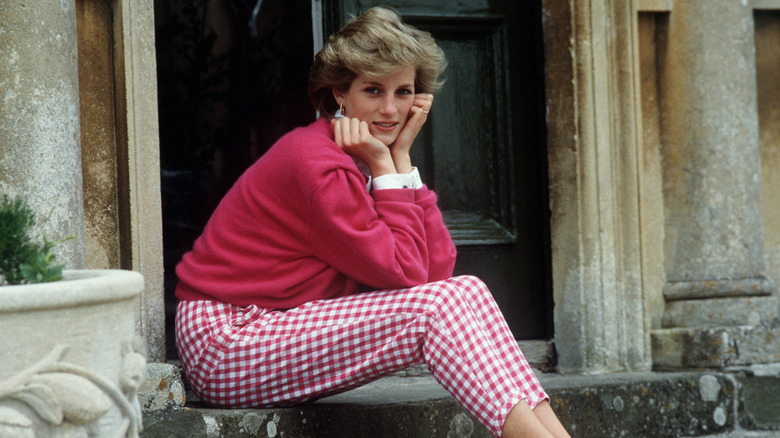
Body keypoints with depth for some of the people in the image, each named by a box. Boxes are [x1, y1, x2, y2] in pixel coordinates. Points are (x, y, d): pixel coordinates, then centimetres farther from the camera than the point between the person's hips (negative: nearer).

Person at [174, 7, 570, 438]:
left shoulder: (368, 158, 9)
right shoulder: (314, 160, -19)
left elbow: (438, 270, -5)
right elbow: (405, 274, -18)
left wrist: (401, 156, -5)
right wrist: (385, 167, -15)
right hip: (226, 342, -8)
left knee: (466, 292, -7)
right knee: (430, 309, -21)